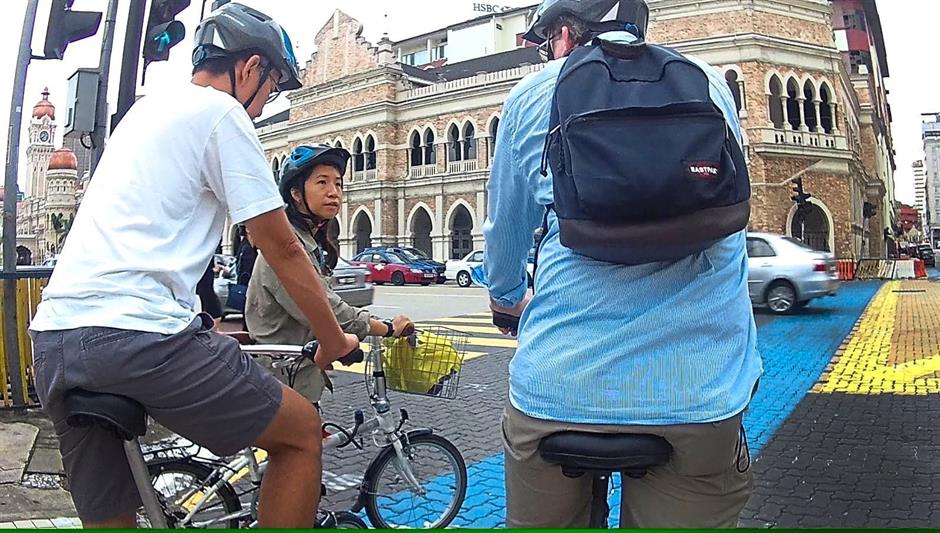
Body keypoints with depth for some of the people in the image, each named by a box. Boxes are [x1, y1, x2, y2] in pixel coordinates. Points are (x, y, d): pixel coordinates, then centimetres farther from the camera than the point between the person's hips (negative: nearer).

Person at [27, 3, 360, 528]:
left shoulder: (147, 108, 26)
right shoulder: (221, 112, -1)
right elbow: (282, 247, -2)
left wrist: (206, 324, 40)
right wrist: (335, 340, 10)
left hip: (53, 338, 10)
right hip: (137, 332, -9)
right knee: (303, 433, 5)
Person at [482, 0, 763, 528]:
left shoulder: (531, 96, 5)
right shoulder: (710, 83, 12)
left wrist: (508, 297, 38)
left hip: (557, 384, -1)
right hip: (702, 391, 2)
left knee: (542, 518, 22)